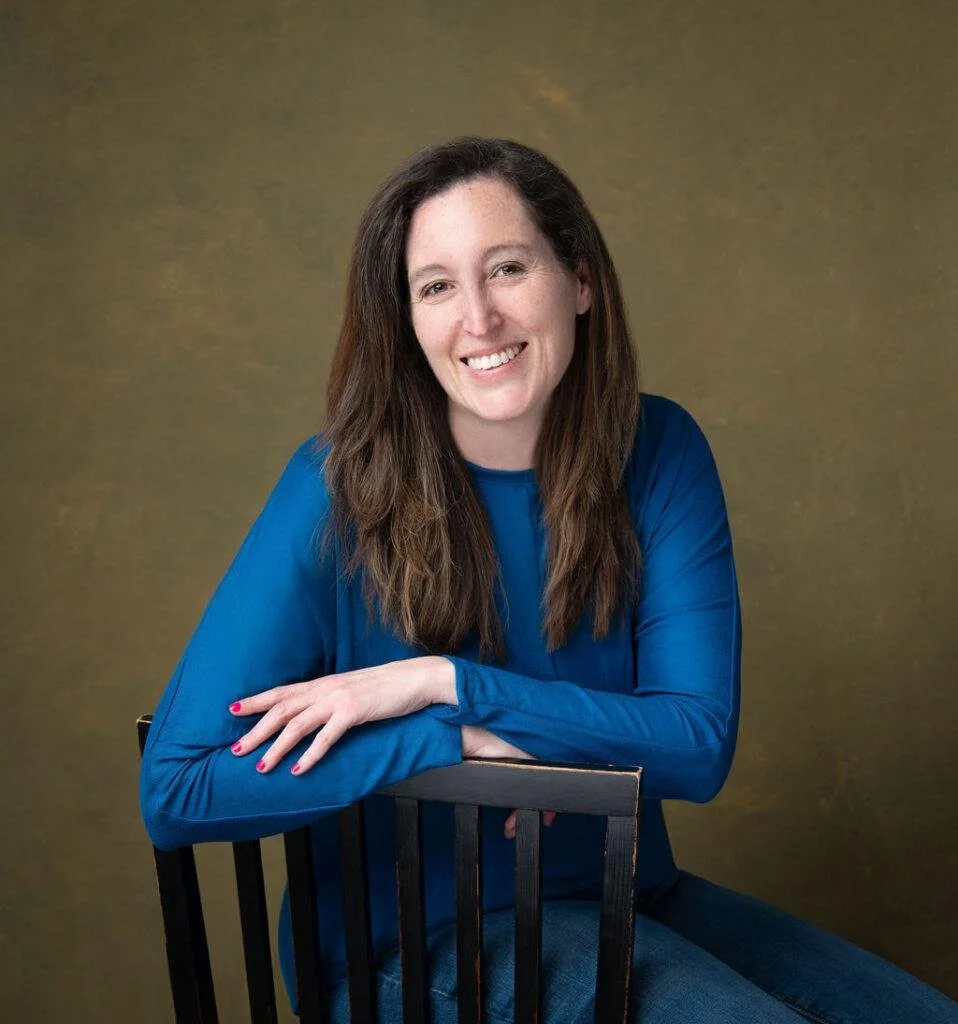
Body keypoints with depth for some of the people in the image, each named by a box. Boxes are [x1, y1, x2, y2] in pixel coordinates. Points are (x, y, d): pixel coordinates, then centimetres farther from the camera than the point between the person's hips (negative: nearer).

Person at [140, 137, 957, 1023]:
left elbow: (701, 741, -13)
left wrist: (446, 682, -23)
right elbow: (175, 792, -19)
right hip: (418, 942, -4)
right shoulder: (341, 490, -18)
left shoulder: (659, 451, -8)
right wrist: (461, 742, -24)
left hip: (626, 897, 5)